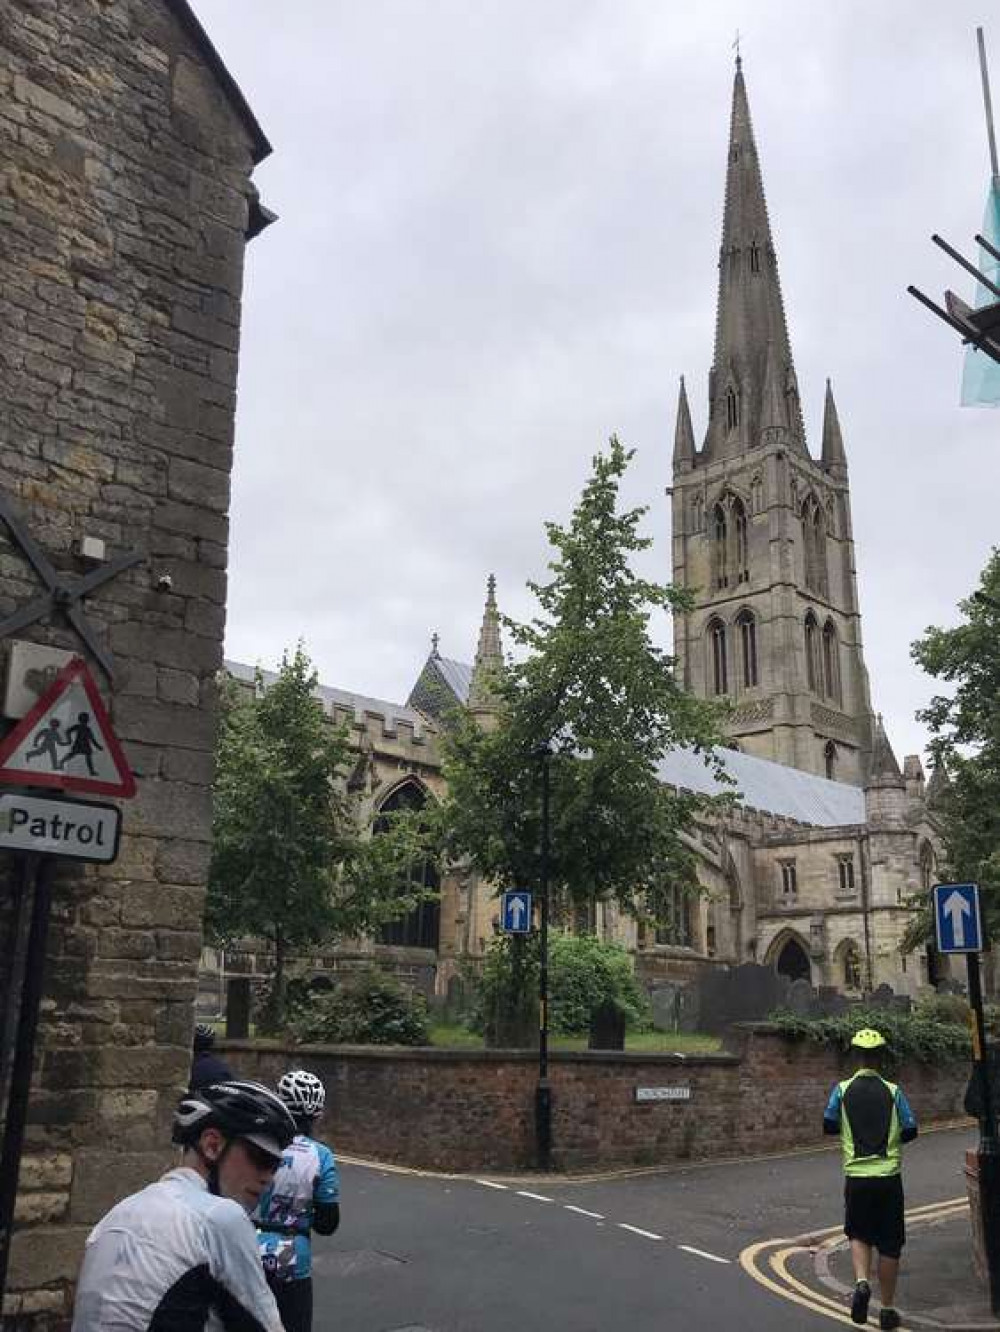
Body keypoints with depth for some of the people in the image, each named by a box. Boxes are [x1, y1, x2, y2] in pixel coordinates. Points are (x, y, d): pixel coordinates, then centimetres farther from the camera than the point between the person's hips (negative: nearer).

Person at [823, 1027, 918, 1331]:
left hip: (856, 1175, 0)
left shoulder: (842, 1090, -3)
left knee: (858, 1234, 18)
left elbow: (828, 1126, 0)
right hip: (889, 1176, 0)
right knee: (889, 1244, 11)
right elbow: (910, 1131, -3)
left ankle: (862, 1282, -7)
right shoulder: (893, 1091, -4)